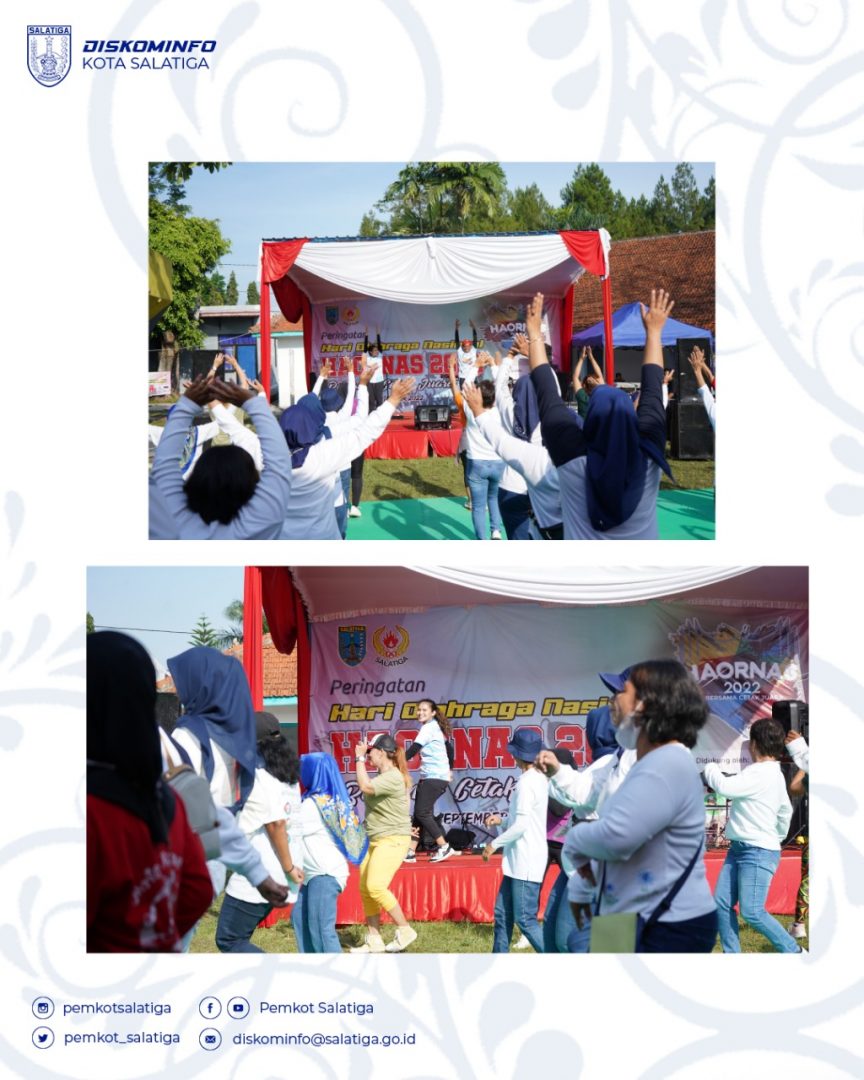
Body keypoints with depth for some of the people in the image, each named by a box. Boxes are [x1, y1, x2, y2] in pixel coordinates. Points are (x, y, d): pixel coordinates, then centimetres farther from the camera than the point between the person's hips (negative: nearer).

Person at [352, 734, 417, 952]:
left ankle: (405, 930, -6)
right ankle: (374, 940, 12)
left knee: (376, 887, -19)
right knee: (365, 889, 7)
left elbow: (365, 786, -28)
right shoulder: (382, 776, 14)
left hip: (392, 840, -10)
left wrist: (360, 758, -19)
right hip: (375, 840, 10)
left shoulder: (393, 777, -17)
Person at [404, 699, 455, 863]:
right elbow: (449, 748, 24)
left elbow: (413, 749, -18)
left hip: (435, 777, -10)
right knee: (418, 814, 5)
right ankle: (411, 852, 3)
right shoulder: (435, 727, 17)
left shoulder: (429, 728, -11)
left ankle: (444, 847, -5)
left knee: (422, 813, -11)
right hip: (428, 777, 10)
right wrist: (449, 770, 31)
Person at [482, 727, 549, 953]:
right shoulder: (539, 778, 12)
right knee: (502, 913, 14)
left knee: (525, 920, -7)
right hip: (519, 861, 10)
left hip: (525, 863, -10)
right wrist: (502, 819, 13)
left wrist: (495, 844, -11)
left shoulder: (527, 782, -17)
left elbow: (521, 825, -21)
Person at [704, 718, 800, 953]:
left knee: (752, 912, -9)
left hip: (759, 852, -10)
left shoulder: (761, 774, -18)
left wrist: (710, 768, -6)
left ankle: (793, 951, 5)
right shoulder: (774, 774, 15)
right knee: (722, 904, 5)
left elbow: (725, 787, -25)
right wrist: (779, 835, 38)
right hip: (738, 849, 10)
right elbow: (786, 810, 26)